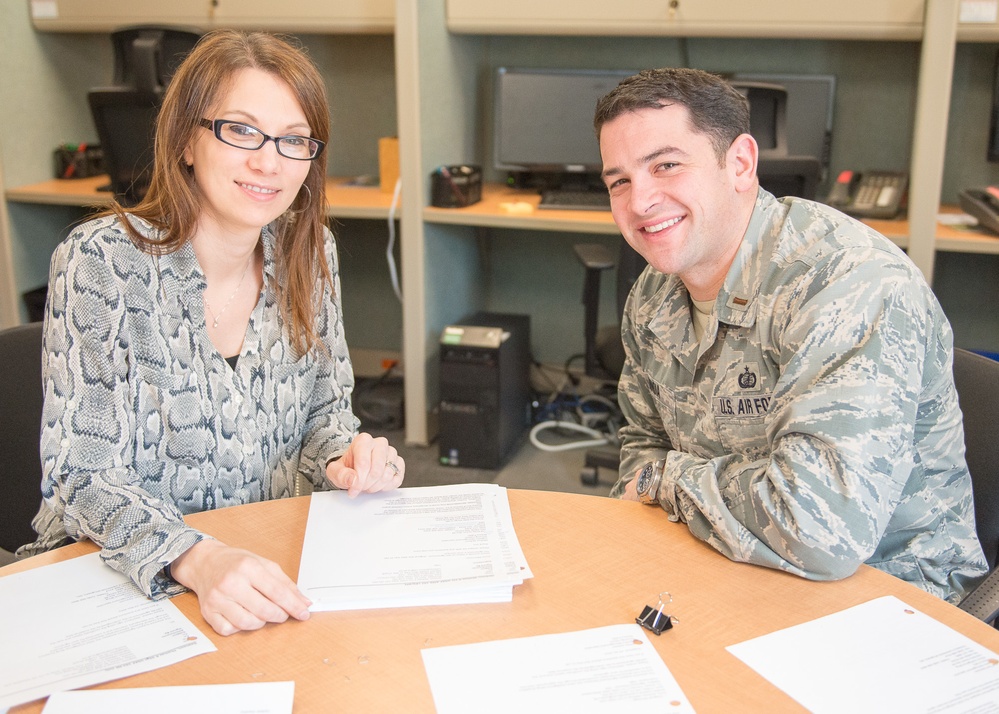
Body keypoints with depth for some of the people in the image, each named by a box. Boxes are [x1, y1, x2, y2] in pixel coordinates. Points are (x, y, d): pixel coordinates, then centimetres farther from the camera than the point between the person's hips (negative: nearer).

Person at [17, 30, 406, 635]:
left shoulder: (310, 253, -2)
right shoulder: (101, 262, -16)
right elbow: (83, 481, -16)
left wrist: (344, 458, -12)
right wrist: (197, 560, -34)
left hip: (268, 561, 3)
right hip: (117, 578, -3)